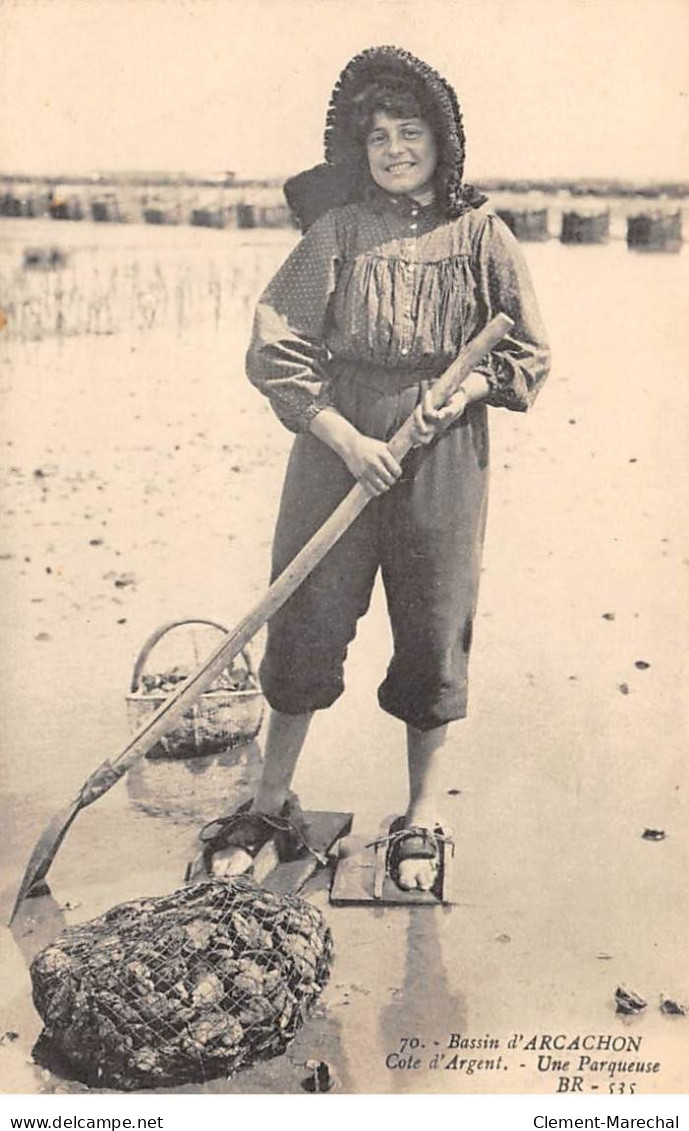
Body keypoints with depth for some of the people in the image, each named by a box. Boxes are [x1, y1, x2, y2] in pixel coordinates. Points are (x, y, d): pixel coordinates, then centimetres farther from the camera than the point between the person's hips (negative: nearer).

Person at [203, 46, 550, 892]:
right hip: (340, 442, 0)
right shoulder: (338, 231, 2)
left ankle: (422, 817, 24)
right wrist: (346, 439, -13)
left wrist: (463, 391, -11)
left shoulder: (480, 234, 4)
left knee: (433, 633, 6)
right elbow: (274, 348, -3)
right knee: (306, 621, 4)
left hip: (444, 456, 1)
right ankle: (271, 802, 23)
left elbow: (529, 356, 8)